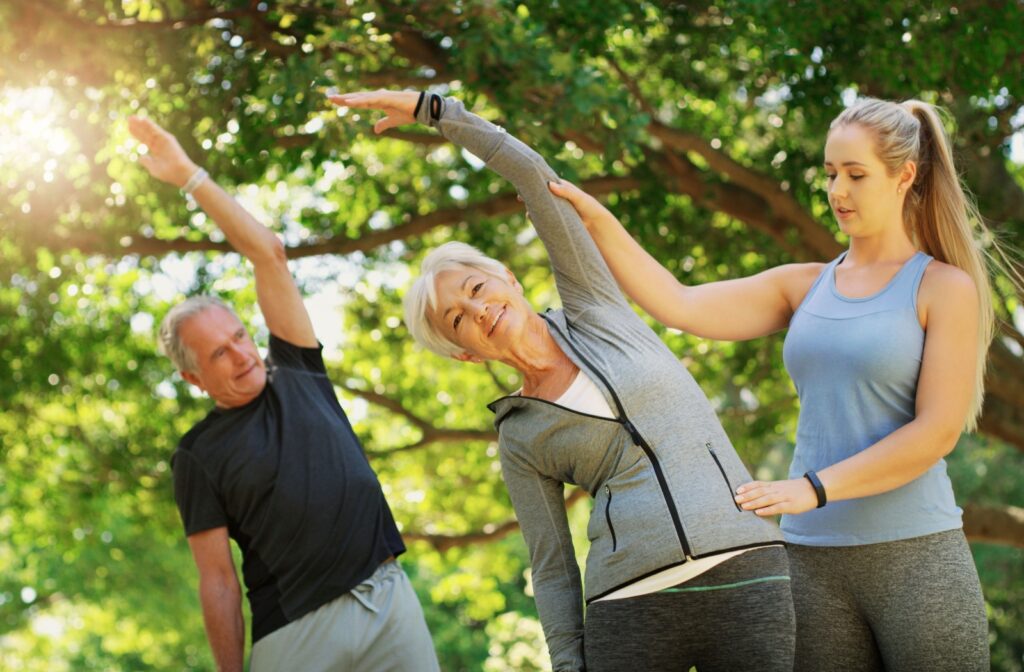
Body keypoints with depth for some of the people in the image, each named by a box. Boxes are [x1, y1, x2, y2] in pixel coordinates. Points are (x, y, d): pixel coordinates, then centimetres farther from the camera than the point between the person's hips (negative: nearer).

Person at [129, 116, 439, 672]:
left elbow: (269, 255, 6)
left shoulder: (295, 375, 11)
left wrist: (190, 176, 3)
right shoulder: (198, 457, 4)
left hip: (388, 596, 3)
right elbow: (217, 580, 1)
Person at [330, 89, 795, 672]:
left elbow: (534, 176, 8)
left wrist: (432, 108, 10)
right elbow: (553, 568, 11)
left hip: (746, 579, -1)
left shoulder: (593, 309, 12)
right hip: (632, 609, 1)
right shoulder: (520, 440, 13)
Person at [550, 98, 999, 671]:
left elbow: (937, 431, -9)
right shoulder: (804, 287, 13)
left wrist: (813, 488, -17)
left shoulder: (946, 287, 0)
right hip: (815, 559, 4)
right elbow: (679, 306, 4)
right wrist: (595, 220, -7)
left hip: (915, 557, -4)